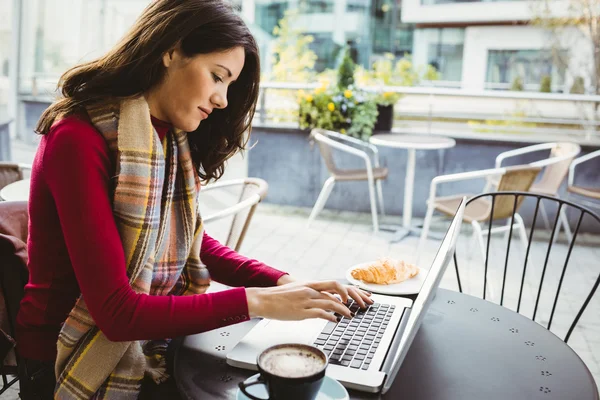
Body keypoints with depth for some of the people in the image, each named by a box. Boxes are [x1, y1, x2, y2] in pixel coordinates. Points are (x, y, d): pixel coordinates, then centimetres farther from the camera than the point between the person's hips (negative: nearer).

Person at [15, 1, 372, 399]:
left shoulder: (172, 140, 3)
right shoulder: (79, 141, -22)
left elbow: (196, 245, 10)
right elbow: (117, 312, -25)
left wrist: (282, 282, -5)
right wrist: (255, 302, -24)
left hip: (151, 345, 7)